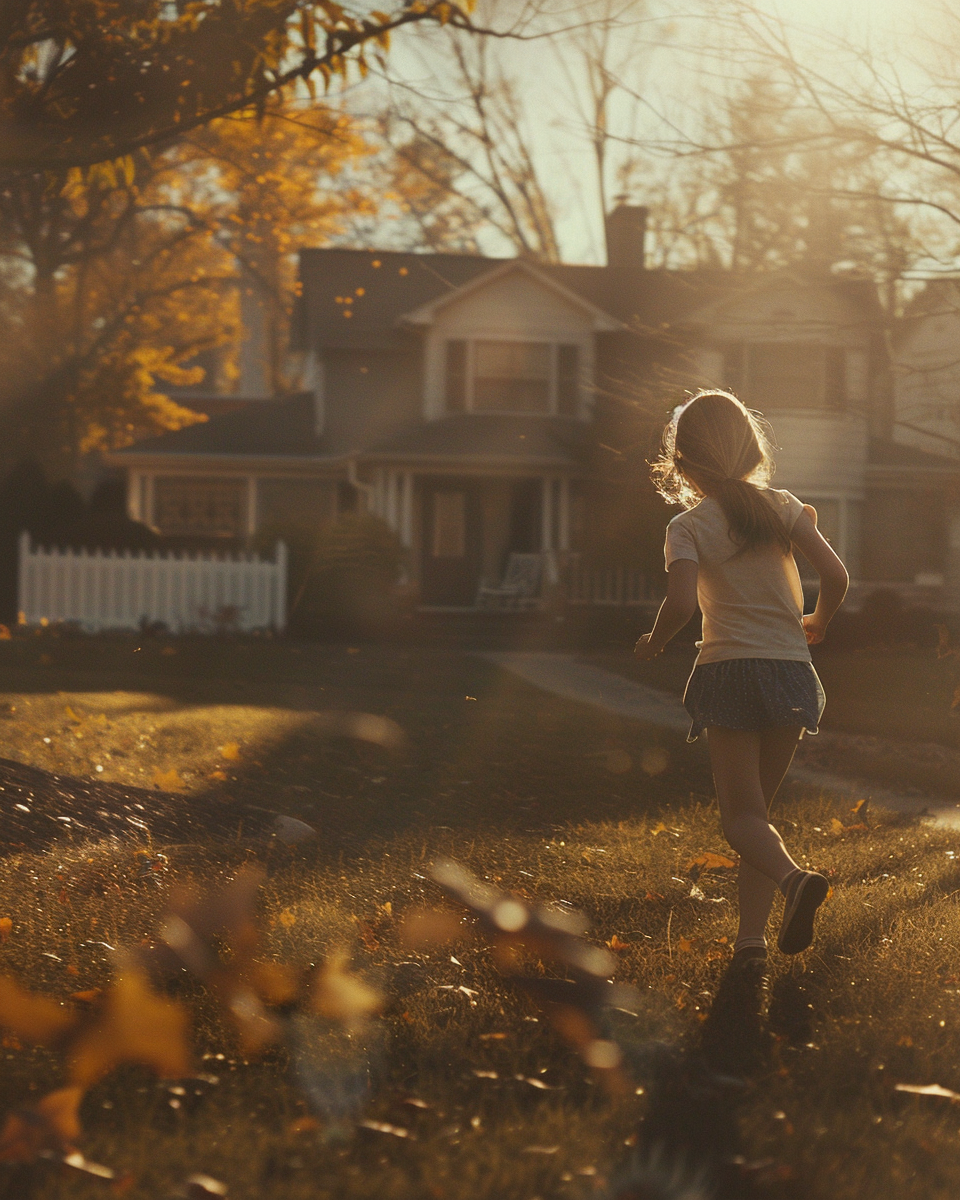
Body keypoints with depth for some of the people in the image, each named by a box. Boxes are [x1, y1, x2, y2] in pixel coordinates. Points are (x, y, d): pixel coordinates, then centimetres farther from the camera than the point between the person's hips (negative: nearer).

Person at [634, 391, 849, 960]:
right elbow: (836, 576, -3)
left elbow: (681, 604, -18)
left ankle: (794, 876, -31)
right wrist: (818, 623, 17)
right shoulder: (782, 506, 4)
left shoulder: (688, 528, -4)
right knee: (759, 806, 16)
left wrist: (654, 642, 3)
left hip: (728, 672, -3)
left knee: (743, 816, 0)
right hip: (790, 671, 3)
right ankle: (751, 934, 8)